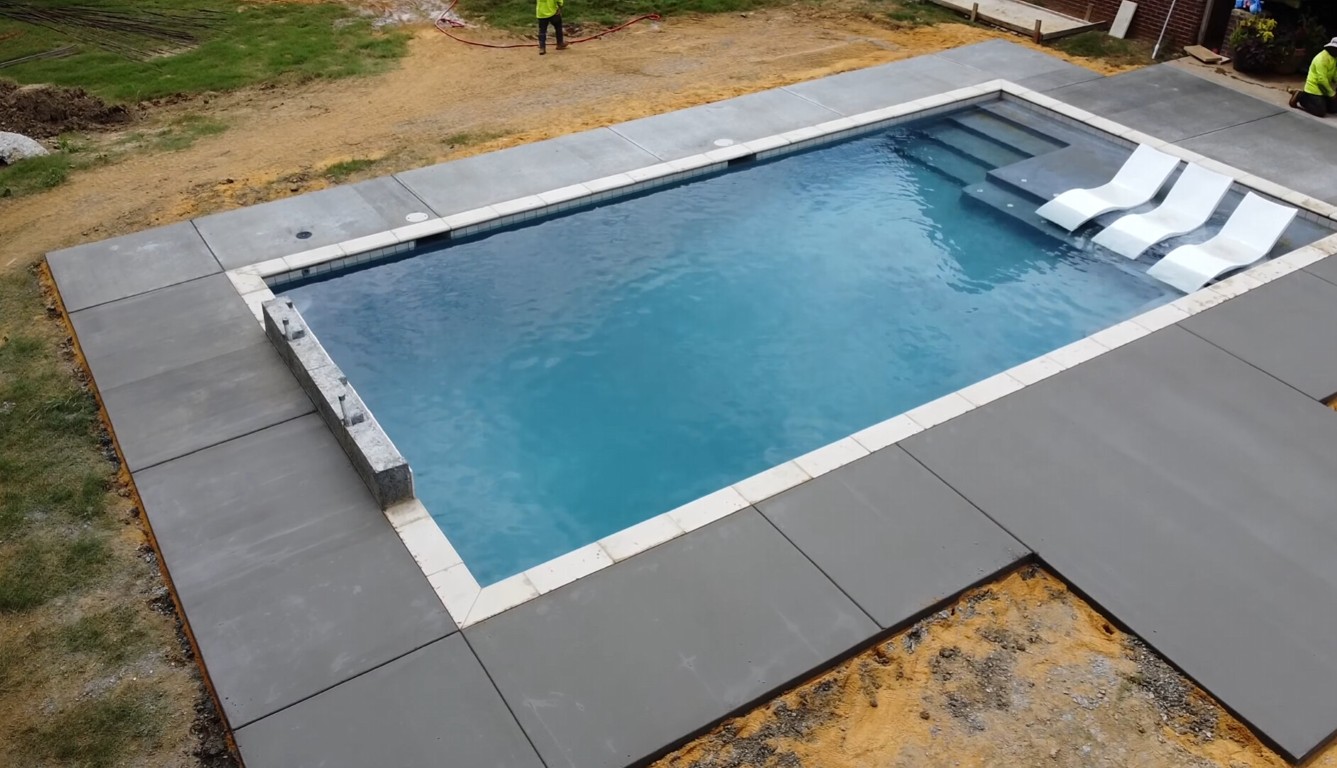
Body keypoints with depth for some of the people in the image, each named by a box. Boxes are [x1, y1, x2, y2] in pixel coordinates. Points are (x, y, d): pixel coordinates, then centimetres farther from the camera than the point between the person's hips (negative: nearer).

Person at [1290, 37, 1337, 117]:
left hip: (1324, 89, 10)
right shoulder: (1322, 59, -23)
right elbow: (1322, 79, -26)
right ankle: (1300, 97, 2)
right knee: (1321, 112, -16)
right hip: (1314, 89, -10)